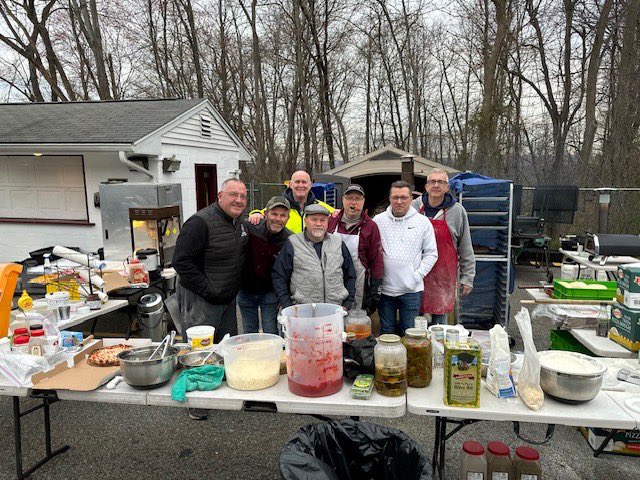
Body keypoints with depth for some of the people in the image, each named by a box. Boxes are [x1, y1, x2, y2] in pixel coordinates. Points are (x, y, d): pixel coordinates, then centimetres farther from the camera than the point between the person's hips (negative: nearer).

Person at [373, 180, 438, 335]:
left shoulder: (423, 222, 2)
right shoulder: (378, 221, 3)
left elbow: (431, 253, 4)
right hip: (384, 288, 1)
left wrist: (418, 275, -6)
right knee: (386, 333, 14)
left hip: (412, 289, -1)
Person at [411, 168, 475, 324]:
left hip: (443, 276, -1)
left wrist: (467, 276, 3)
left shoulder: (457, 211, 0)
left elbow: (466, 248, 4)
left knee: (440, 317, 6)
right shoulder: (414, 207, 2)